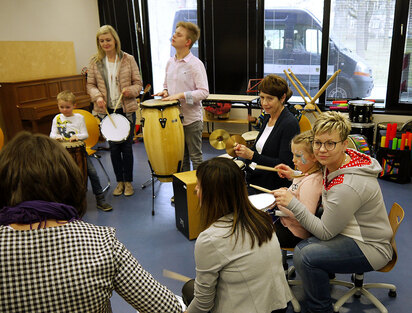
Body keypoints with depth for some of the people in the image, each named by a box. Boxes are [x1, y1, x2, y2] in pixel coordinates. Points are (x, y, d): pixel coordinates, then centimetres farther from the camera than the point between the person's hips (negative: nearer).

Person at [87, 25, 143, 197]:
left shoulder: (128, 59, -1)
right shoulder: (95, 62, 3)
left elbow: (138, 82, 1)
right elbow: (90, 84, 6)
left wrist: (130, 90, -19)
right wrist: (97, 97, -14)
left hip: (127, 109, -1)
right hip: (107, 110, 2)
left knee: (127, 146, 4)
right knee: (113, 146, 9)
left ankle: (128, 181, 20)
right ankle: (119, 181, 24)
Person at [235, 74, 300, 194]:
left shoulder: (290, 124, -16)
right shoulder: (267, 117, 10)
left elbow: (284, 165, -20)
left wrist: (252, 155, -24)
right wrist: (244, 150, -2)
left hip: (272, 186, -8)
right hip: (252, 177, 8)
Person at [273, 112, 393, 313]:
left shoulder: (348, 186, -32)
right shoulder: (335, 162, -5)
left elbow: (325, 232, -22)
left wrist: (292, 203, -26)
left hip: (371, 247, -9)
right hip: (352, 232, 9)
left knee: (305, 256, -24)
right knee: (302, 246, -6)